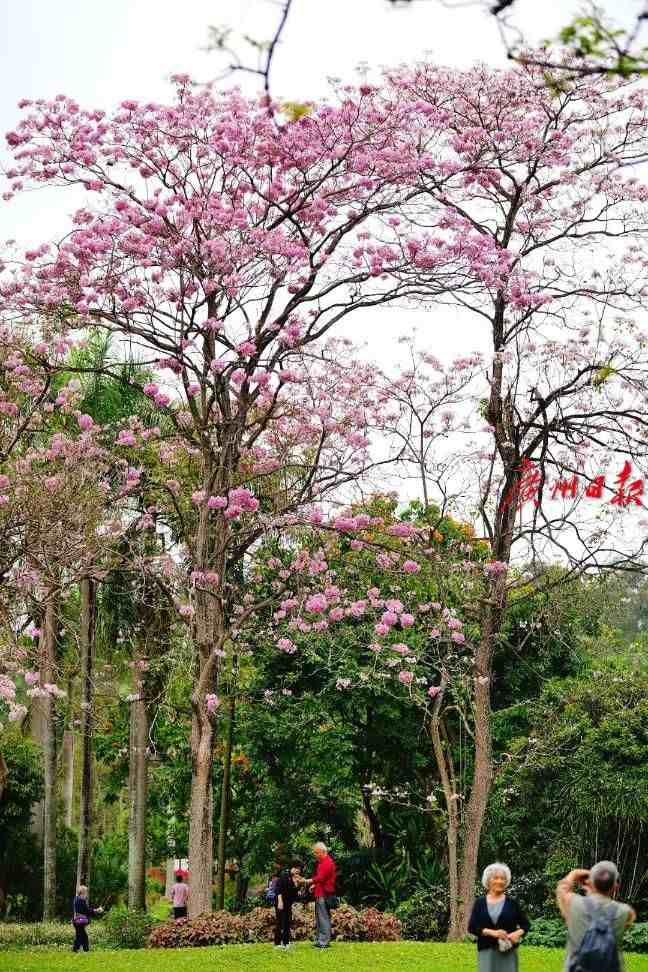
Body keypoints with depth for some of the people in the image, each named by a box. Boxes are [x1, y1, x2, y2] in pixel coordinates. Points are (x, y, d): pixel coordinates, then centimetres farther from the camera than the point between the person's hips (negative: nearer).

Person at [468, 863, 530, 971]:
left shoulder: (512, 903, 6)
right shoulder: (480, 903, 6)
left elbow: (526, 924, 11)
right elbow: (472, 927, 0)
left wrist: (518, 933, -11)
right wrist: (492, 932, -14)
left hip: (508, 951, 0)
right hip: (486, 951, 0)